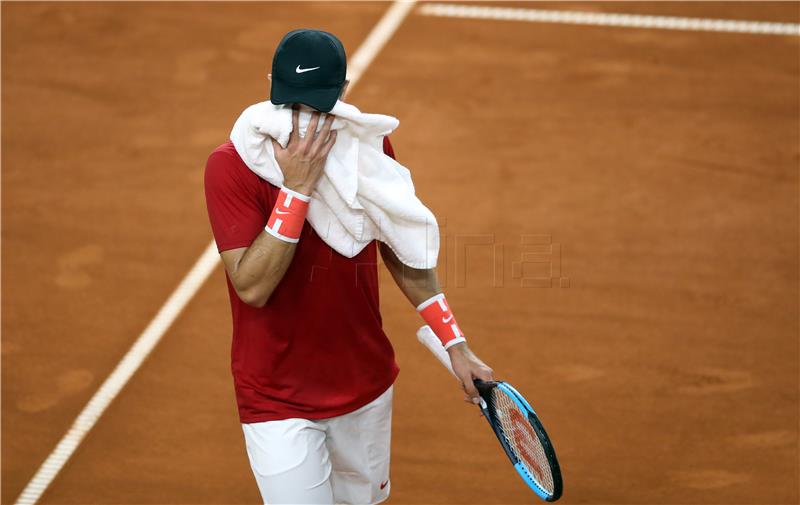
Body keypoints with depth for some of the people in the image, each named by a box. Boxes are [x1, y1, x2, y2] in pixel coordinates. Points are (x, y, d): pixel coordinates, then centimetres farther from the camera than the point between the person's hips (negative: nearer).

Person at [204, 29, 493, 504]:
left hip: (367, 386, 5)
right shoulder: (231, 165, -18)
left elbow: (401, 252, 9)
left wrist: (455, 344, 6)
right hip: (279, 402, -5)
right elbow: (252, 287, -26)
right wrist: (296, 188, -31)